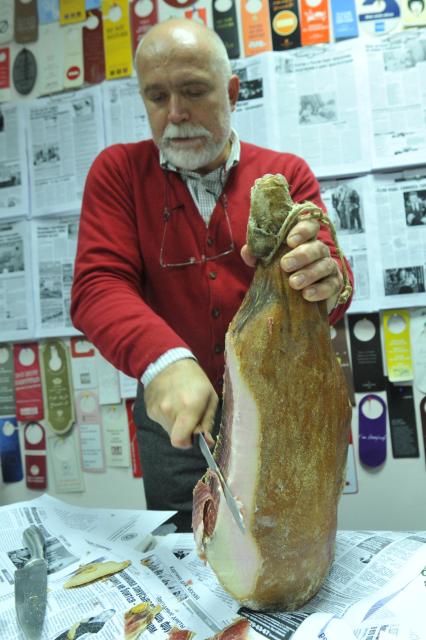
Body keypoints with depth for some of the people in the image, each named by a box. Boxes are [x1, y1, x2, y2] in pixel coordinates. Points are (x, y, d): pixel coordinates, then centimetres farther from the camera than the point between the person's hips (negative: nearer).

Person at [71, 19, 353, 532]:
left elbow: (327, 276, -12)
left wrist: (325, 282, -38)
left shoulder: (287, 174, -2)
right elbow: (97, 286, -13)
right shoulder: (117, 172, -2)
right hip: (172, 414, 0)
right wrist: (164, 362, -32)